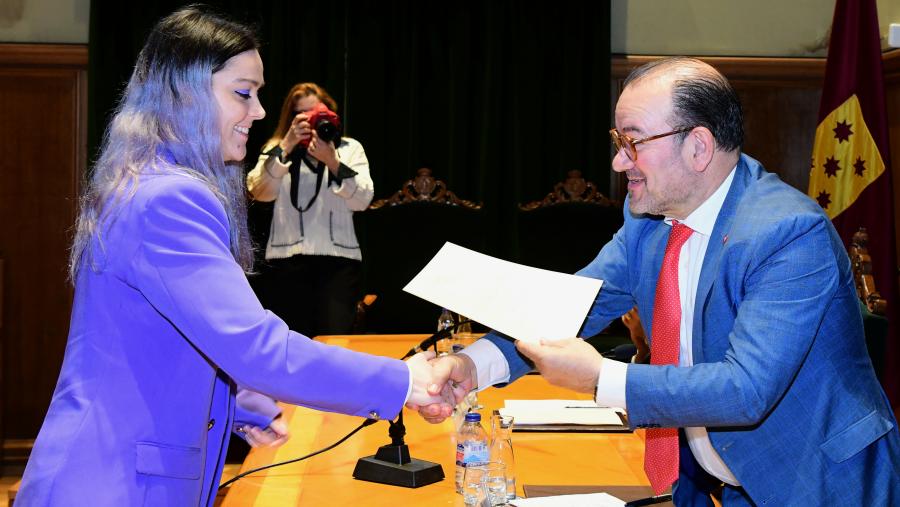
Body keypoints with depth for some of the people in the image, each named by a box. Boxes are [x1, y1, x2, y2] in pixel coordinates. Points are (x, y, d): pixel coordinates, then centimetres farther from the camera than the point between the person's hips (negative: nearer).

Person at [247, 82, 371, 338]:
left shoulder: (350, 148, 12)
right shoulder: (277, 149, 12)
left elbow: (363, 200, -2)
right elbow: (260, 193, -5)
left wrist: (332, 162, -16)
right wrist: (286, 146, -15)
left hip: (339, 259, 0)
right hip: (287, 260, 0)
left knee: (336, 340, -12)